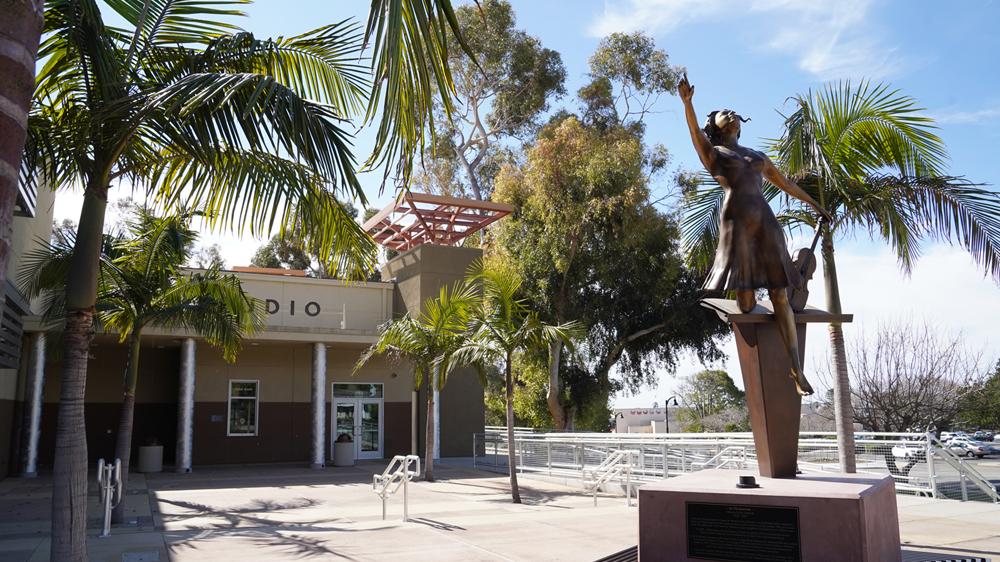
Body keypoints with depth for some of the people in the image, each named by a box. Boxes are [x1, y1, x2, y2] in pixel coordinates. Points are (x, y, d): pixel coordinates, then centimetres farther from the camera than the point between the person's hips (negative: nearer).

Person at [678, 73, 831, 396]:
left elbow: (785, 182, 35)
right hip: (736, 221, -4)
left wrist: (815, 205, 39)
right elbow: (695, 132, -10)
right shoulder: (711, 153, 11)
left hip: (765, 221, 4)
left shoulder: (756, 155, 27)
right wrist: (687, 103, -28)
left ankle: (796, 370, -5)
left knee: (780, 295, -5)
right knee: (745, 302, -11)